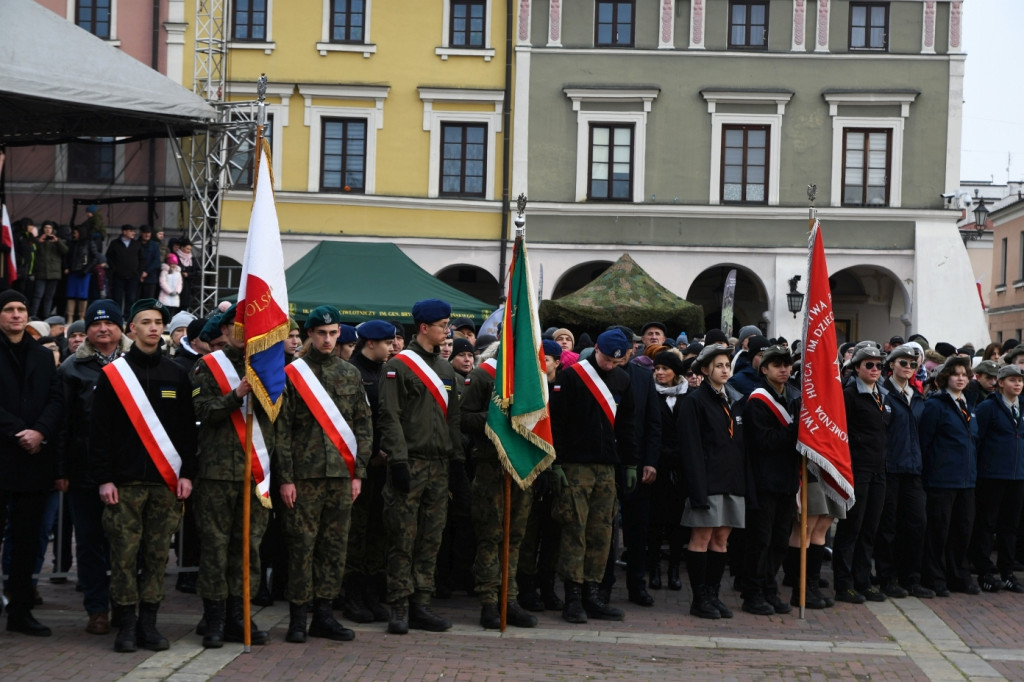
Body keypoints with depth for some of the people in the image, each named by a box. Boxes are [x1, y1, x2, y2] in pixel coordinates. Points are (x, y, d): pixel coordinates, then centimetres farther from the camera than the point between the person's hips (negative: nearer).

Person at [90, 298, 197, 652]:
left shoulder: (176, 375, 10)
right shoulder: (112, 374, 3)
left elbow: (188, 429, 10)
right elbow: (100, 430, 0)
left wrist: (187, 474, 1)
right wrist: (104, 478, -7)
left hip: (167, 481, 2)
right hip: (125, 482, -2)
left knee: (157, 554, 4)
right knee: (125, 554, -2)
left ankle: (148, 623, 11)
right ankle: (126, 625, 5)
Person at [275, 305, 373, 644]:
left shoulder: (351, 375, 11)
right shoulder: (292, 374, 0)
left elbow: (364, 426, 12)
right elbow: (282, 429, -2)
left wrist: (358, 473, 4)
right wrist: (285, 477, -7)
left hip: (341, 475, 3)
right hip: (304, 475, -3)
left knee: (335, 546, 6)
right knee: (302, 545, -2)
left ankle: (323, 615, 15)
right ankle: (297, 617, 6)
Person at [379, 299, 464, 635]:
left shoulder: (446, 368, 17)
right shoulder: (398, 366, -5)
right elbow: (390, 417, -10)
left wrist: (457, 456, 13)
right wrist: (398, 461, -17)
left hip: (438, 467, 7)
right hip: (409, 465, -7)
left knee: (430, 540, 7)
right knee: (403, 540, -3)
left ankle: (420, 605, 13)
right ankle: (399, 607, 2)